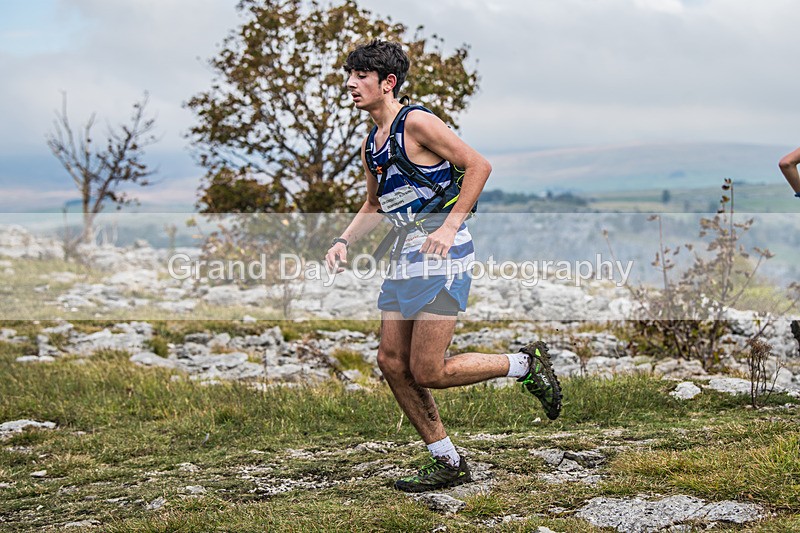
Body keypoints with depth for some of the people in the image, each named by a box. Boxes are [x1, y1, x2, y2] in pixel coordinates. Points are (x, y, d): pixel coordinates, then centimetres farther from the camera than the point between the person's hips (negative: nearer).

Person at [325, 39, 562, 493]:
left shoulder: (417, 123, -11)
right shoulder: (370, 145, 15)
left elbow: (479, 165, -15)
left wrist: (450, 226, -20)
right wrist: (344, 241, 12)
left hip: (444, 256, -9)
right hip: (406, 257, 9)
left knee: (427, 372, -11)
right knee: (392, 362, 5)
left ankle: (526, 364, 9)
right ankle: (449, 464, 15)